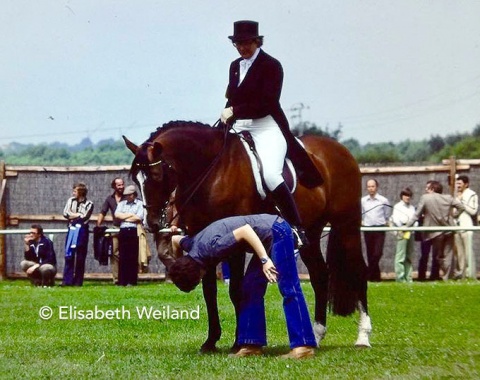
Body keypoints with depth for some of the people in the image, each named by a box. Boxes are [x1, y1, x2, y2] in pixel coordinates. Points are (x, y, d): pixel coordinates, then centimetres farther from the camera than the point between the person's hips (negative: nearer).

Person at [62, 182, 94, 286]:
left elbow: (84, 217, -9)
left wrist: (73, 215, 0)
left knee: (80, 257, 0)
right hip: (71, 230, 3)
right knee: (69, 255, -3)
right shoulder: (71, 200, 12)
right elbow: (65, 213, 2)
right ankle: (67, 280, -3)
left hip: (82, 230, -3)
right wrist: (78, 215, -5)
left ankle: (78, 281, 5)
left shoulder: (89, 204, -1)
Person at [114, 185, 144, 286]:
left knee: (133, 257, -3)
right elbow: (117, 214, 3)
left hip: (134, 231, -3)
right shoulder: (121, 203, 20)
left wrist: (124, 217, 2)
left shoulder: (139, 204, 9)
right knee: (122, 257, 0)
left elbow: (139, 218, -5)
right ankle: (122, 281, 1)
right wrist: (131, 215, -1)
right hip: (123, 231, 3)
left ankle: (132, 281, -1)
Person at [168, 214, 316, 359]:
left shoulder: (212, 248, -24)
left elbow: (245, 230, -28)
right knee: (250, 287, 9)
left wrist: (265, 260, -30)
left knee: (289, 289, -12)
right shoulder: (192, 243, 2)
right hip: (267, 237, 9)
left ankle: (304, 346, -15)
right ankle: (252, 345, 12)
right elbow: (175, 239, 24)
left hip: (277, 231, -9)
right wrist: (178, 272, 26)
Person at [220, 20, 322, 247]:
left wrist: (234, 111, -21)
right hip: (240, 128, 8)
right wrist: (226, 116, 0)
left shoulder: (271, 65, -6)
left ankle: (297, 229, -19)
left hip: (267, 128, -8)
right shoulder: (235, 66, 16)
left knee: (270, 175, -27)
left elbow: (267, 103, -16)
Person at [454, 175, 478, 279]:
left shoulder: (472, 195, -2)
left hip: (467, 227, -7)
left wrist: (462, 201, -9)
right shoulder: (457, 195, 20)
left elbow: (473, 210, -13)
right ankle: (460, 273, 11)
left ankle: (470, 274, -10)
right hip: (457, 227, 7)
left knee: (468, 251, -10)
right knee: (459, 252, 7)